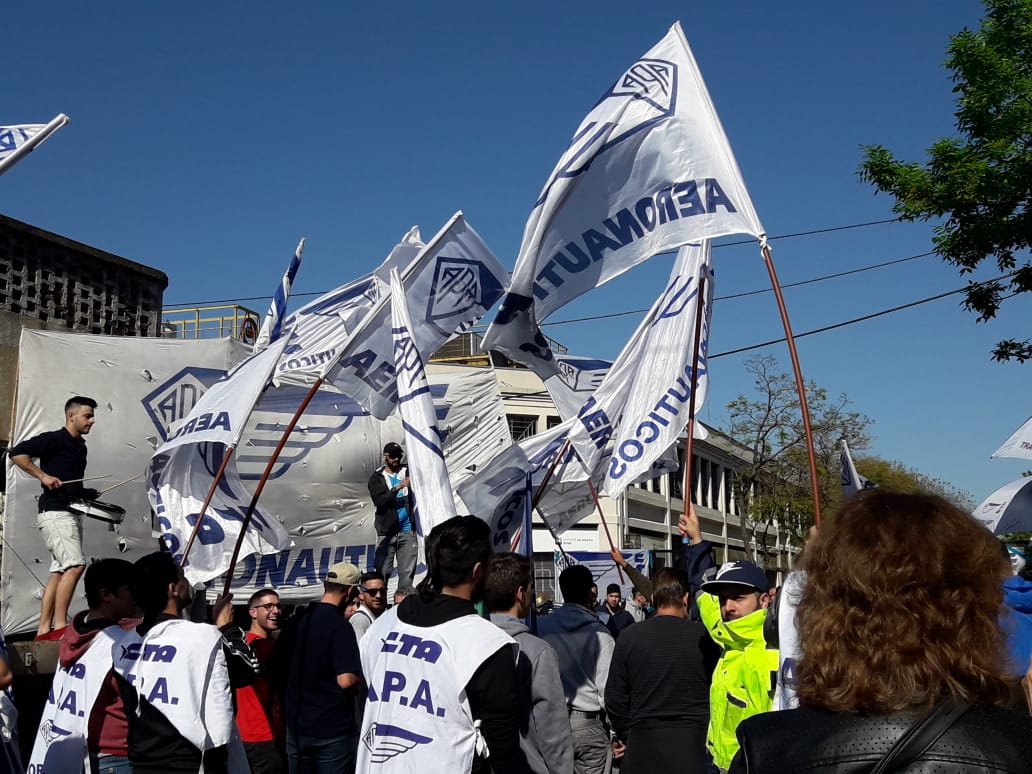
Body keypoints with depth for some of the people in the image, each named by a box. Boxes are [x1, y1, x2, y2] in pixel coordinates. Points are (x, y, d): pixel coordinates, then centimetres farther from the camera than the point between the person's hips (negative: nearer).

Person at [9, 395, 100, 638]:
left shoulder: (80, 447, 19)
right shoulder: (53, 439, -6)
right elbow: (16, 453, -15)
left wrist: (88, 494, 14)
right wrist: (43, 476, -19)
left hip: (72, 514, 9)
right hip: (55, 513, -9)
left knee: (59, 572, 6)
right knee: (75, 565, -18)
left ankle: (43, 631, 8)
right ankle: (59, 627, -16)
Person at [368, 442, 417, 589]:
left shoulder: (407, 473, 11)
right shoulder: (377, 478, 6)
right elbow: (379, 501, -9)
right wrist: (397, 488, -19)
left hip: (407, 529, 2)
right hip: (387, 531, -2)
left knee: (407, 572, 0)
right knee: (382, 570, -4)